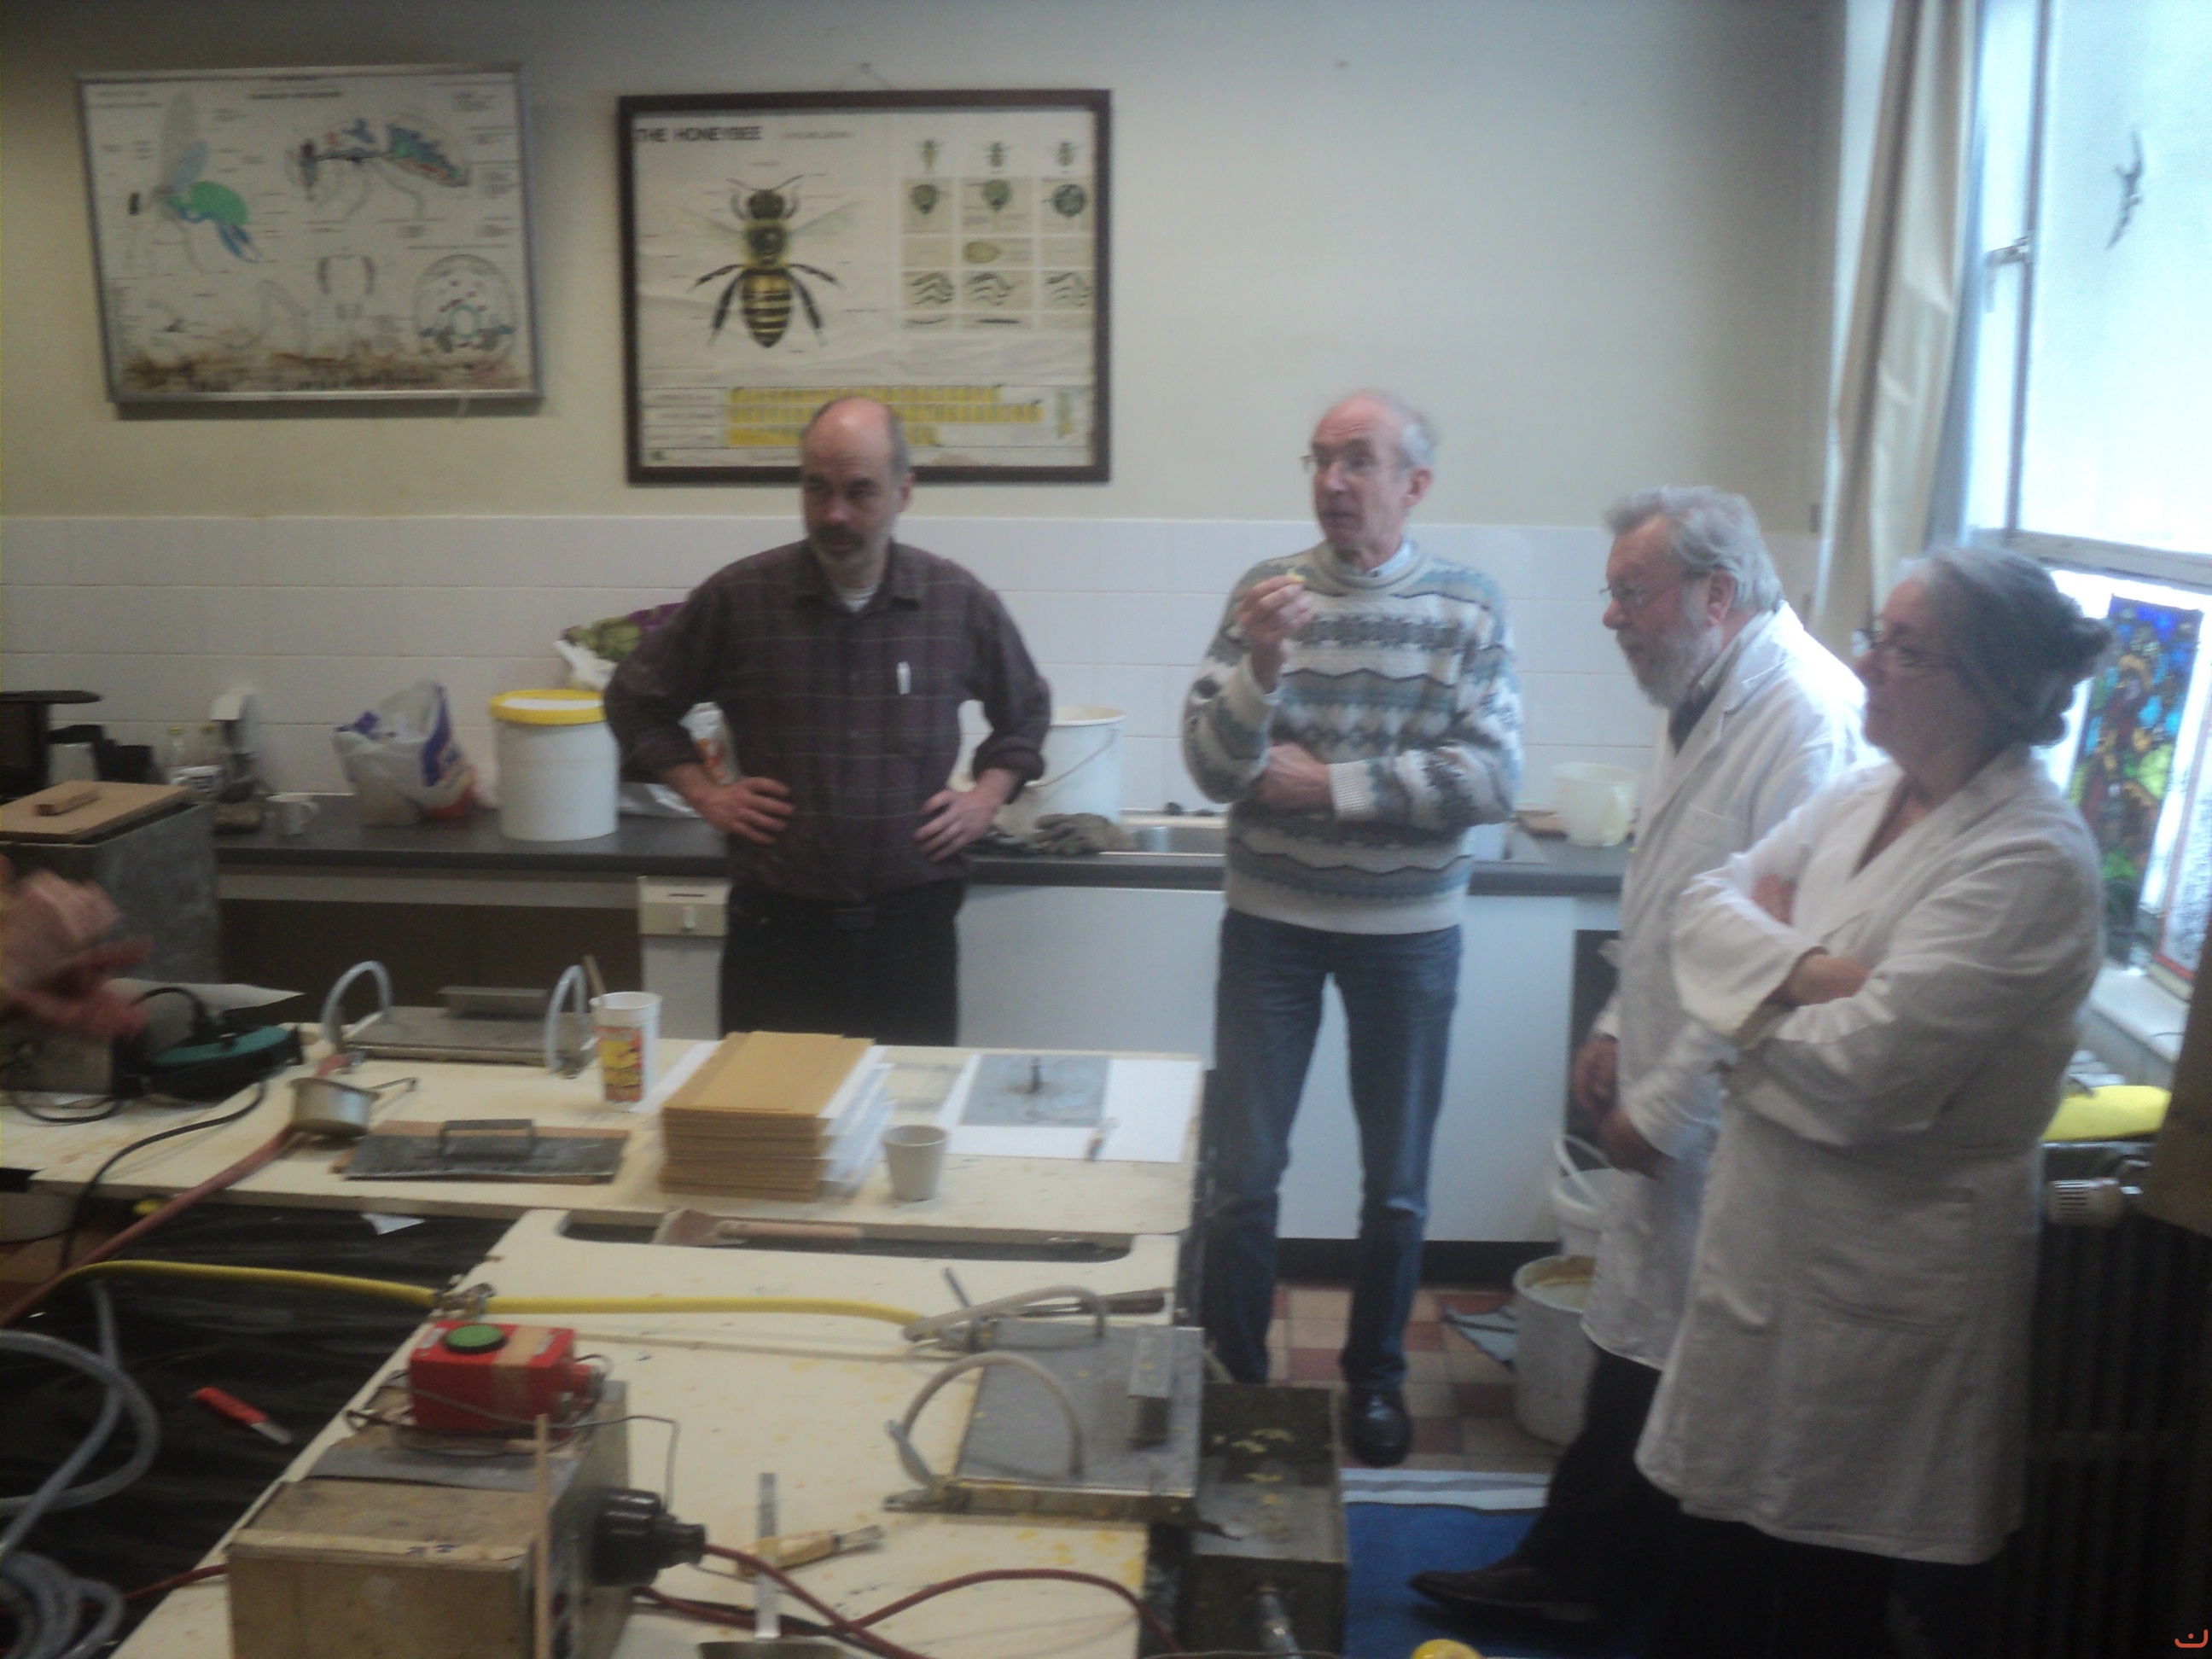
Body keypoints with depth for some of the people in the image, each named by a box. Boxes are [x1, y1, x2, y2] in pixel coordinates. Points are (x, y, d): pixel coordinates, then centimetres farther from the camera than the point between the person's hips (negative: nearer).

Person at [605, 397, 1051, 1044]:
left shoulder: (961, 603, 1)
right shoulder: (736, 597, -2)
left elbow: (1025, 710, 19)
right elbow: (635, 701, 12)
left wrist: (987, 797, 6)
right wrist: (704, 794, 2)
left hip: (913, 919, 1)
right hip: (777, 922, 0)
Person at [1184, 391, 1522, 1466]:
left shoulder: (1468, 610, -4)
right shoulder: (1265, 591, -3)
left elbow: (1493, 779, -13)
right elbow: (1212, 769, -9)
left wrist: (1328, 784, -16)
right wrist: (1262, 665, -26)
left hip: (1408, 930, 0)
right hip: (1271, 919, 0)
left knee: (1396, 1182, 13)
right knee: (1243, 1172, 8)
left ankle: (1374, 1376, 33)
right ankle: (1237, 1372, 28)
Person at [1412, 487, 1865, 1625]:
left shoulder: (1810, 724, -22)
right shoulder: (1706, 704, 11)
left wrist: (1663, 1111, -20)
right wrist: (1619, 1028, 14)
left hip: (1722, 1129, -9)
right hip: (1667, 1105, 10)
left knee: (1689, 1379, 6)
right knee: (1633, 1350, 19)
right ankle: (1571, 1572, 33)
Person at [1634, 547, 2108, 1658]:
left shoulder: (2031, 861, -21)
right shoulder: (1864, 796, 4)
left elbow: (1867, 1069, -27)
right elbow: (1709, 901, 2)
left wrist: (1747, 1005, -9)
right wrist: (1800, 969, -17)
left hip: (1885, 1272, -7)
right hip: (1769, 1225, 7)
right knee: (1719, 1562, 21)